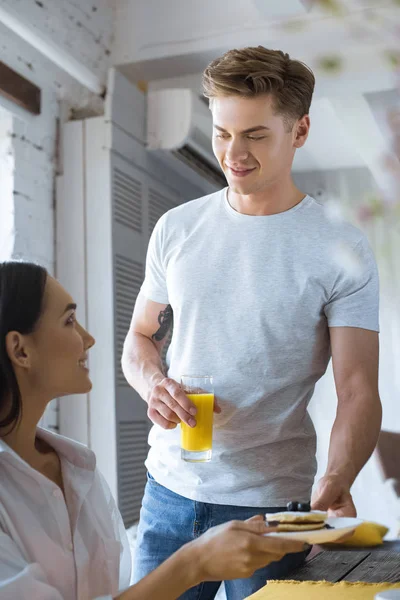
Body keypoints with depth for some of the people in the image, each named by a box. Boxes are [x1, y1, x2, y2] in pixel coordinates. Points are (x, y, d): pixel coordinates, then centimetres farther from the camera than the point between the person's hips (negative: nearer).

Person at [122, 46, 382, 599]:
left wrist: (336, 482, -29)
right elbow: (141, 337, 12)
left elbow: (358, 393, -11)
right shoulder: (176, 229, 3)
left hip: (271, 506, -3)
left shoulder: (342, 252, -9)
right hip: (170, 489, 4)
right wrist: (154, 385, -10)